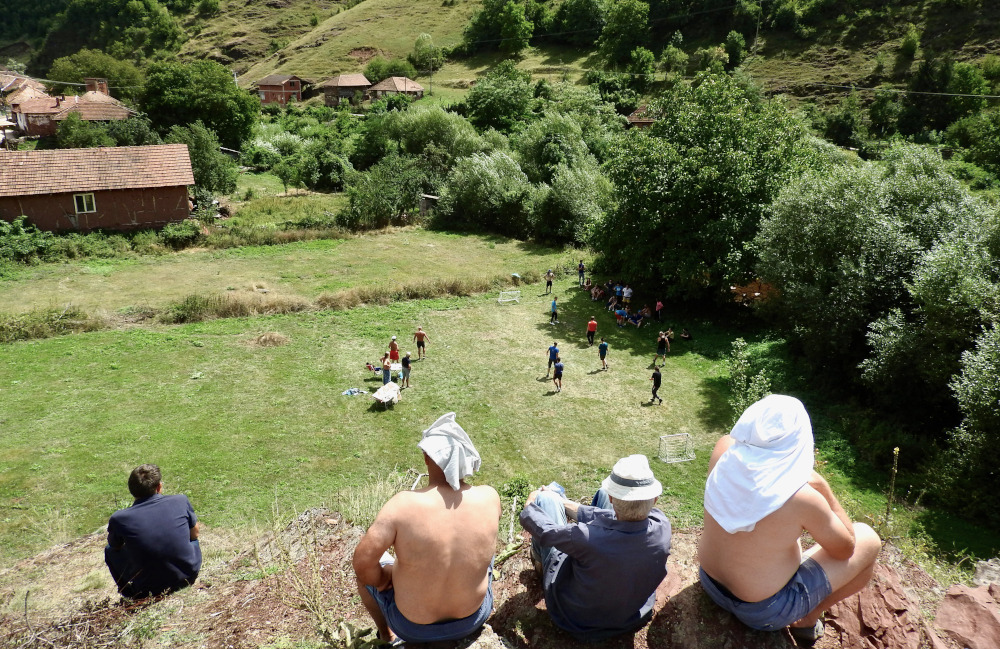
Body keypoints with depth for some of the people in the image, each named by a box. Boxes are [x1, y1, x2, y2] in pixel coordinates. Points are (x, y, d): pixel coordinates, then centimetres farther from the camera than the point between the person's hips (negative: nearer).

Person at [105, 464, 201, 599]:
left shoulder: (119, 519, -13)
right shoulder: (181, 501, -9)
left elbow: (115, 546, 10)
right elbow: (194, 534, 7)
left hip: (148, 590, -1)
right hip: (189, 577, 1)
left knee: (110, 551, 19)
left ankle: (130, 594, 23)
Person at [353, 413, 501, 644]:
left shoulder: (404, 504, -29)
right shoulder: (489, 497, -18)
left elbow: (363, 562, -23)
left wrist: (381, 580, -4)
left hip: (413, 628, -2)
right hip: (474, 619, 2)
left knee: (368, 569, 23)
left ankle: (387, 636, 38)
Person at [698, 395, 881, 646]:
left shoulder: (724, 452, -19)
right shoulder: (802, 498, -30)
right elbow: (845, 548, -10)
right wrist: (823, 488, -9)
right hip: (763, 611, -5)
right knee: (868, 540, 8)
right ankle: (807, 621, 20)